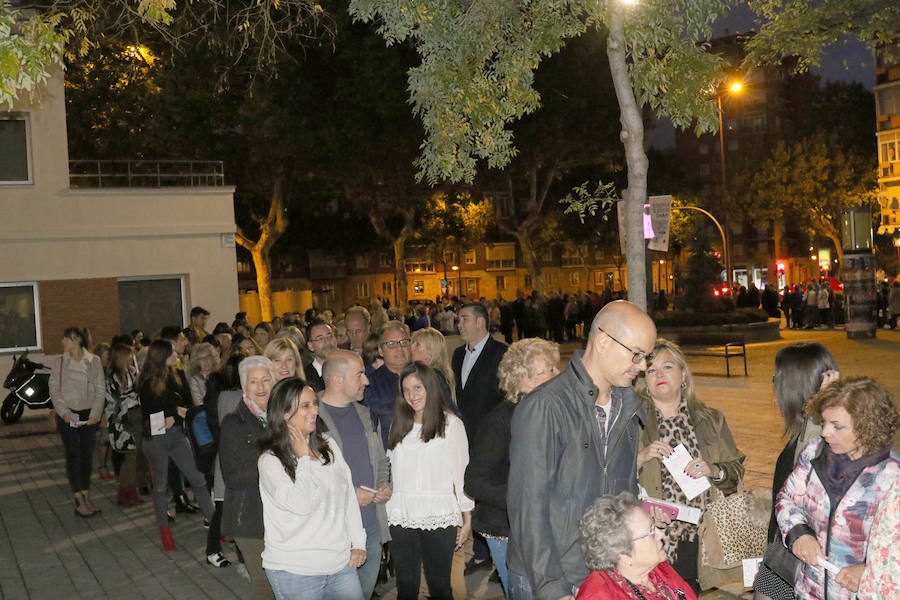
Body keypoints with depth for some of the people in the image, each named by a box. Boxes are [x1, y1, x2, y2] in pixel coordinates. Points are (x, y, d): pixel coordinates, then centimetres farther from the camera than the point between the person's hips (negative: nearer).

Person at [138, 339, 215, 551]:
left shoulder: (178, 376, 5)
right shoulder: (146, 382, -6)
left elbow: (188, 404, 3)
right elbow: (147, 412, -9)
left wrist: (174, 417, -15)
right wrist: (174, 410, -10)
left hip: (177, 433, 3)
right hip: (156, 437, -3)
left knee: (199, 480, -2)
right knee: (160, 486, 9)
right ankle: (164, 530, 23)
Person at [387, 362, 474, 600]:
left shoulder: (450, 424, -1)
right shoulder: (398, 426, 12)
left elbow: (461, 473, -1)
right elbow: (389, 473, 14)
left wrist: (467, 519, -2)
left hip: (439, 518, -4)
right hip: (401, 518, 4)